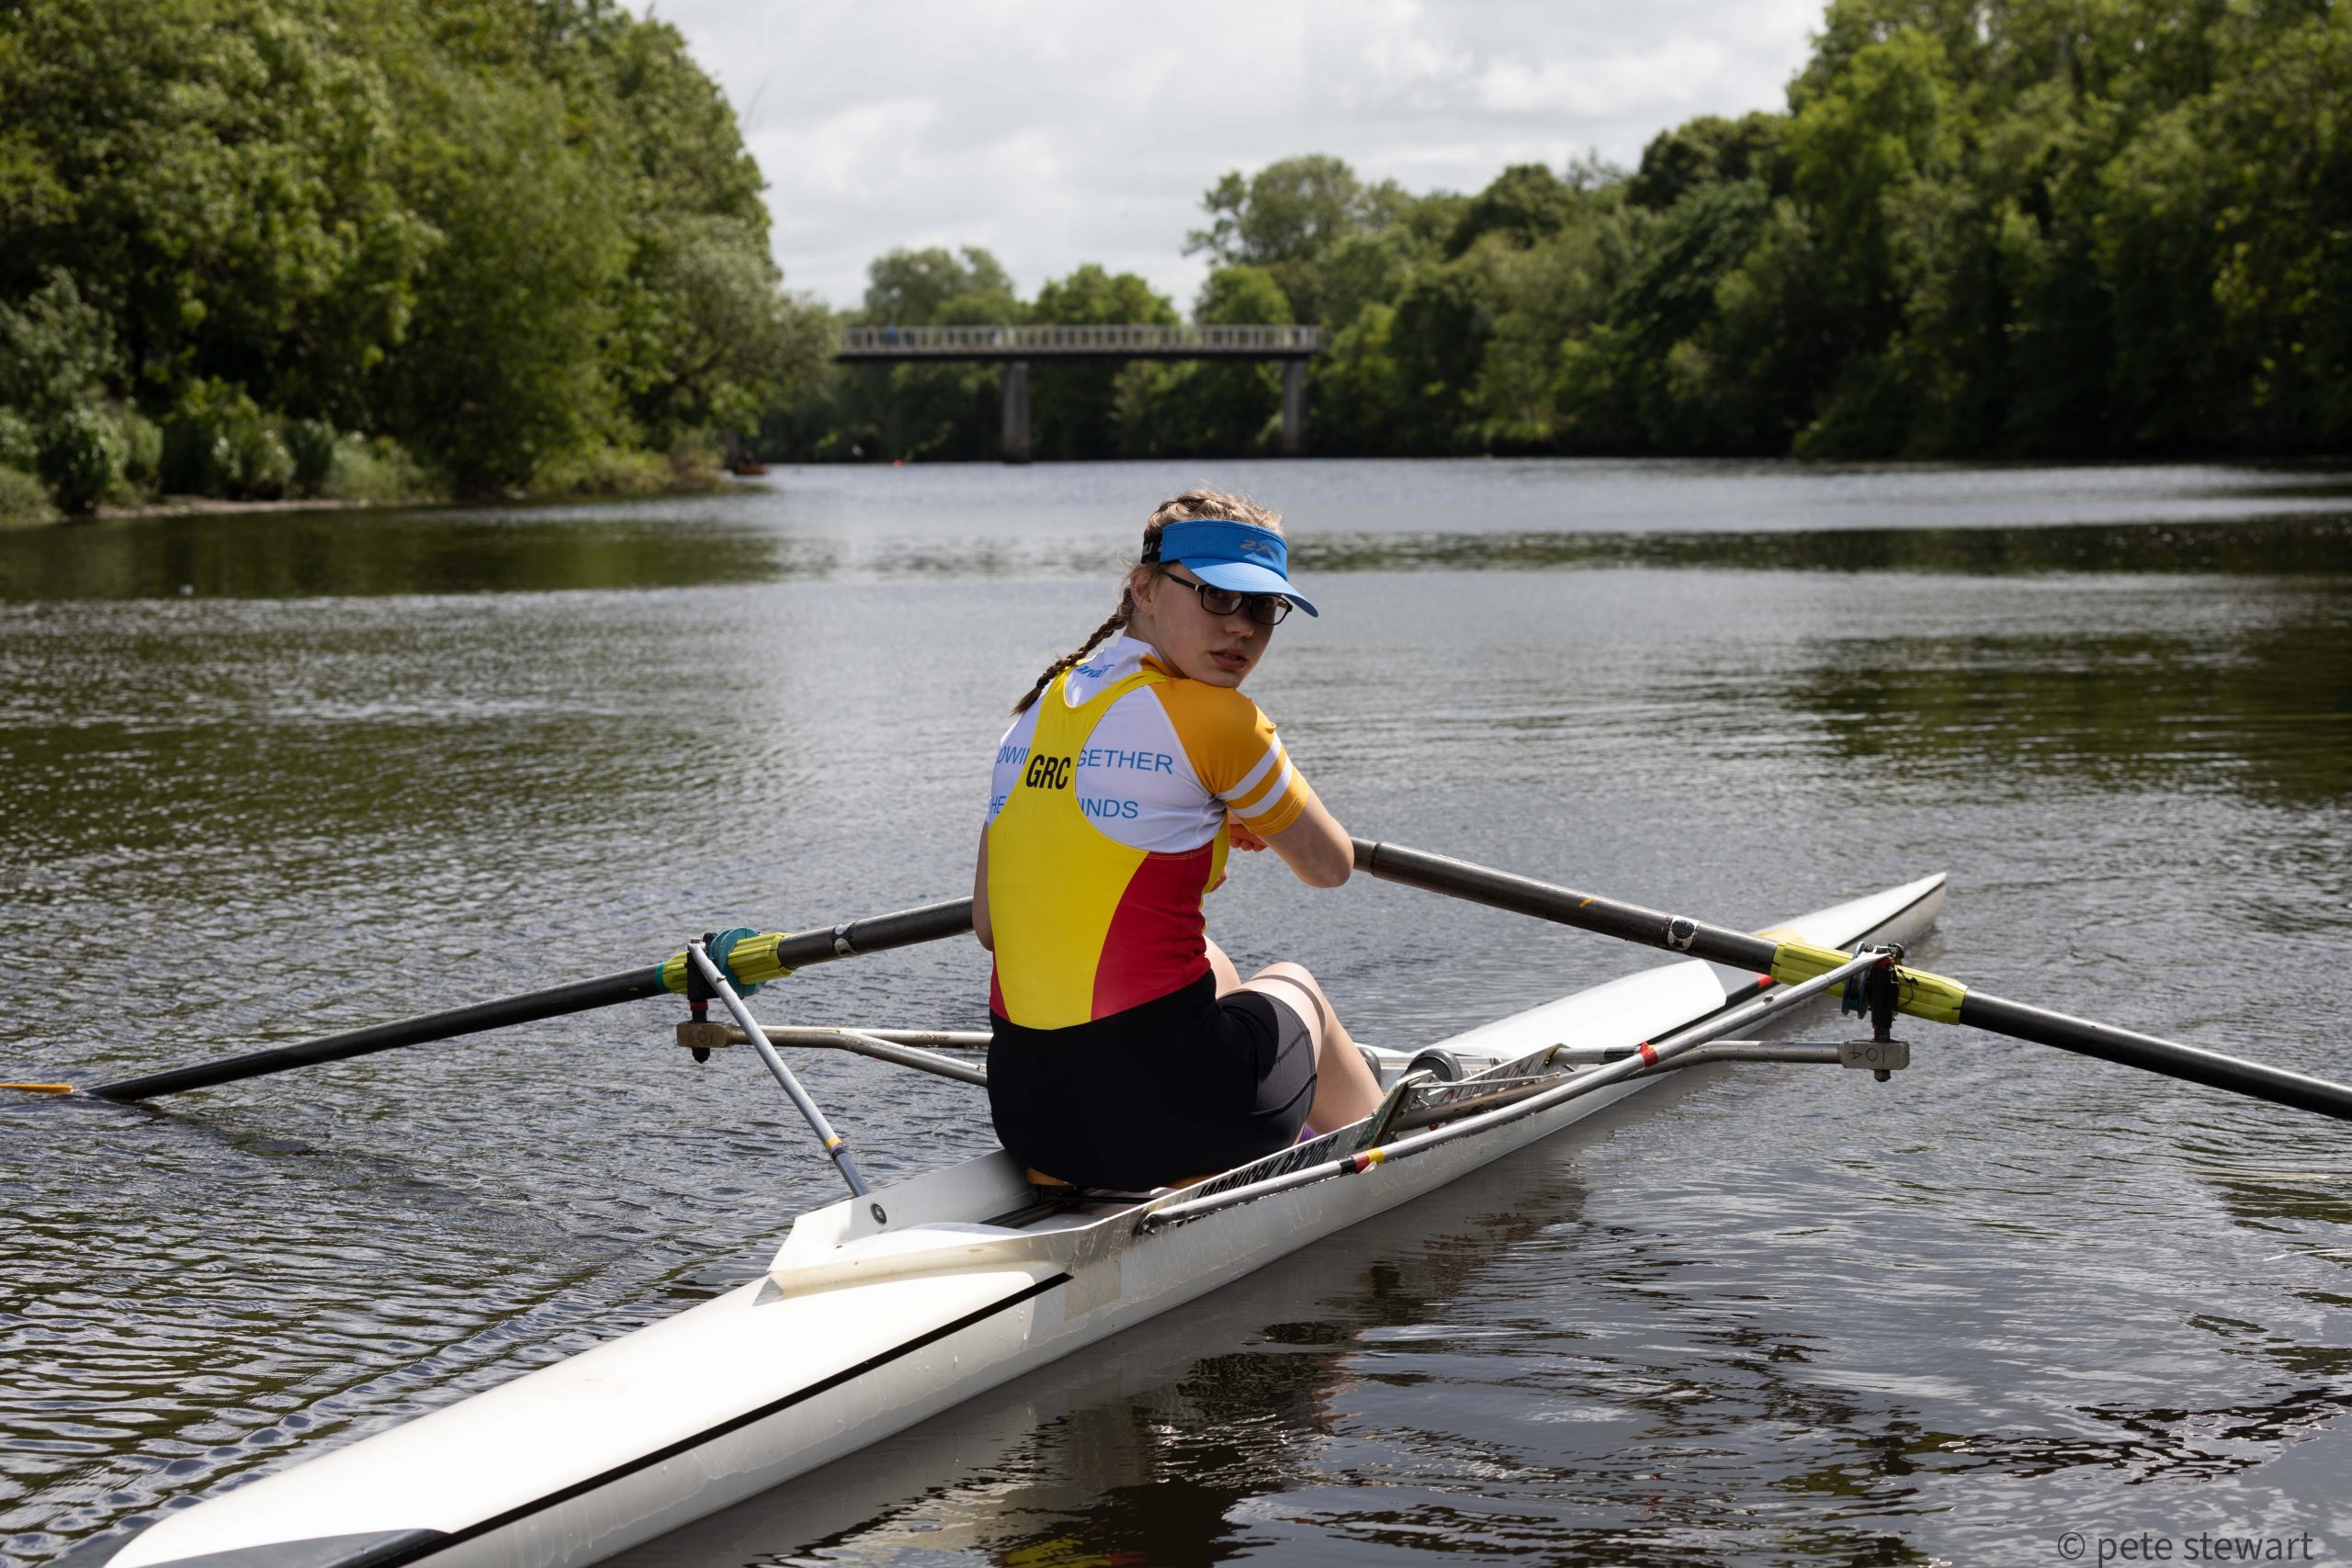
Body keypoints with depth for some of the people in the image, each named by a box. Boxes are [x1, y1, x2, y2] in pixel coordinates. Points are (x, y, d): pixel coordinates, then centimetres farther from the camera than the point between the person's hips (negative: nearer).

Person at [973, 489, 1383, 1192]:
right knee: (1293, 985, 29)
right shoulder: (1214, 716, -10)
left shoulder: (1039, 707, 8)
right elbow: (1330, 865, 4)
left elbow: (988, 923, 12)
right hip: (1168, 1119, -5)